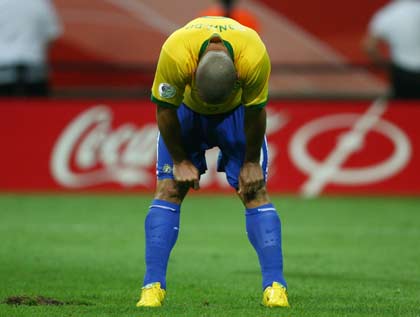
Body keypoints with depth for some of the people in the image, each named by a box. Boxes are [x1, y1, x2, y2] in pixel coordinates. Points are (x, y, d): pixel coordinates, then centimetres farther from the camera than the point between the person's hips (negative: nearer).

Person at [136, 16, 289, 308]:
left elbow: (255, 112, -19)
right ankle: (153, 287, -8)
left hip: (236, 111, 0)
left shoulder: (255, 58, -39)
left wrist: (251, 162, -7)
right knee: (168, 190, -10)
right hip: (187, 110, 0)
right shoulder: (174, 54, -40)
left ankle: (275, 287, -9)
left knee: (255, 191, -10)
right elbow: (165, 110, -21)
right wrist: (180, 161, -11)